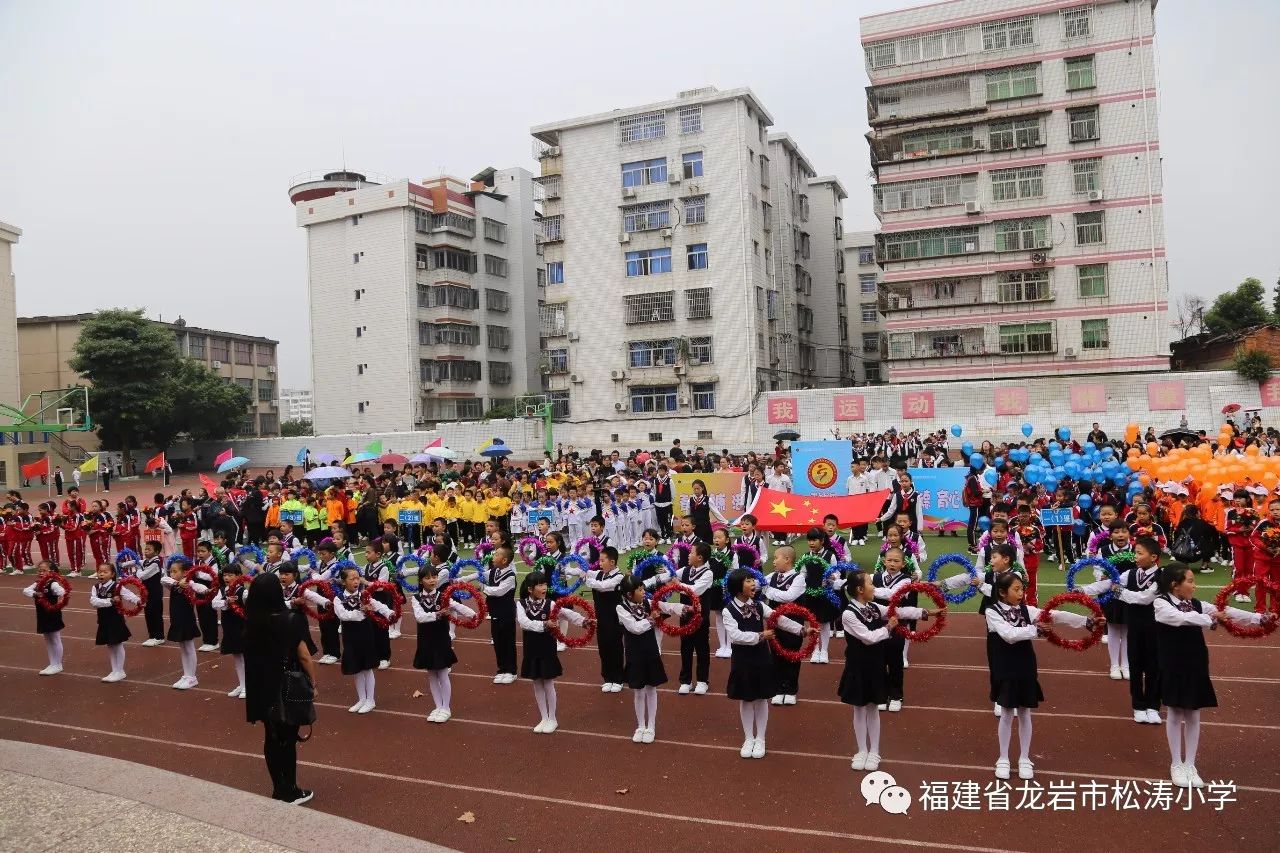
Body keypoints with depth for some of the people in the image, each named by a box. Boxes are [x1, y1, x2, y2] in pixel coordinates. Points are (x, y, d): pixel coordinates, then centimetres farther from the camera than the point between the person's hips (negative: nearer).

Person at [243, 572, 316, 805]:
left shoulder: (250, 623, -5)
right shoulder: (288, 622, -20)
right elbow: (304, 657, -13)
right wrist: (314, 683, 1)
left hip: (262, 690, 5)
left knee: (271, 738, 16)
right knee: (288, 740, 7)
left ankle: (279, 789, 26)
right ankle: (290, 792, 17)